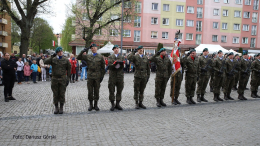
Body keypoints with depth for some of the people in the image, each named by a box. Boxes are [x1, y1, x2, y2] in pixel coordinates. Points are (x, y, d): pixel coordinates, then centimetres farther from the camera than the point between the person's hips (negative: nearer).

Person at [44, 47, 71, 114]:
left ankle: (61, 108, 14)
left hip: (63, 79, -1)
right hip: (55, 79, 1)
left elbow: (69, 69, 7)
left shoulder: (66, 60, 4)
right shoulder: (53, 59, 4)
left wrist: (68, 78, 2)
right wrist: (52, 56, -15)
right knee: (55, 94, 6)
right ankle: (56, 108, 19)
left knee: (62, 94, 2)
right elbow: (45, 62, -11)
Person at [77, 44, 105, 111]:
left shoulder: (100, 57, 4)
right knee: (90, 92, 5)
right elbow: (78, 58, 4)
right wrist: (83, 51, -8)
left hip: (97, 77, -1)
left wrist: (102, 76, -1)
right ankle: (91, 105, 18)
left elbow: (103, 67, 5)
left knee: (96, 91, 6)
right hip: (90, 77, 1)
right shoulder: (87, 56, 7)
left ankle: (96, 105, 18)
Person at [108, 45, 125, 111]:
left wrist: (120, 65, -19)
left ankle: (117, 104, 15)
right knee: (111, 91, -1)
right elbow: (109, 64, -5)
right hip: (112, 75, -2)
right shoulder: (110, 57, 9)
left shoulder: (121, 57, 15)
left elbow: (123, 66, 3)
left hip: (120, 75, 2)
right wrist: (114, 64, -24)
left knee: (119, 90, 4)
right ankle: (112, 105, 8)